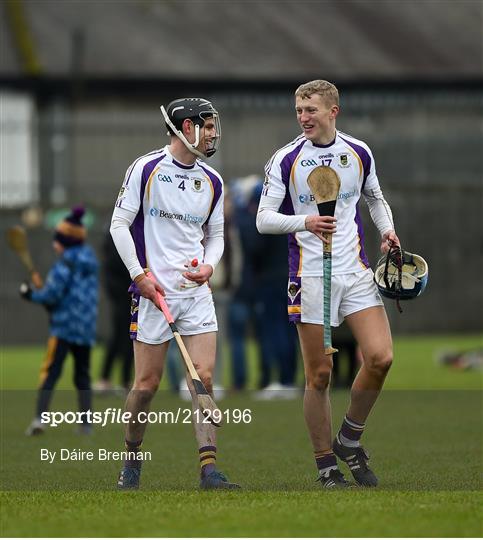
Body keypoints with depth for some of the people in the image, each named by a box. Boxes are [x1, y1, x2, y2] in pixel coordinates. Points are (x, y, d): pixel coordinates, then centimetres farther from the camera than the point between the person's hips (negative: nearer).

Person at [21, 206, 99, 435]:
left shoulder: (66, 262, -10)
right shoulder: (90, 261, 14)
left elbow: (52, 294, -15)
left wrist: (31, 294, 2)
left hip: (64, 326, -7)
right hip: (86, 326, 7)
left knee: (50, 372, -9)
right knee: (82, 375, 14)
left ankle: (39, 418, -20)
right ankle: (86, 423, 12)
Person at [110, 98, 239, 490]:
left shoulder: (212, 181, 10)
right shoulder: (146, 168, -4)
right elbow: (119, 224, -3)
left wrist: (209, 265, -1)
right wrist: (140, 275, -10)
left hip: (196, 290, 4)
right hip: (153, 289, -4)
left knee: (204, 378, -7)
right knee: (147, 383, 0)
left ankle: (209, 468, -11)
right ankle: (132, 459, 20)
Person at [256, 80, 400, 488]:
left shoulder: (358, 153, 6)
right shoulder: (286, 160, -4)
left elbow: (375, 197, 24)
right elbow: (264, 218, -7)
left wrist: (387, 229, 6)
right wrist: (304, 222, -23)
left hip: (356, 271, 3)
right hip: (311, 277, -3)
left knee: (380, 358, -11)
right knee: (319, 375, -1)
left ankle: (349, 440, 10)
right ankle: (326, 464, 11)